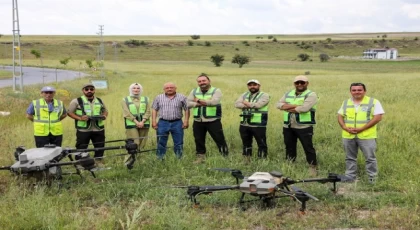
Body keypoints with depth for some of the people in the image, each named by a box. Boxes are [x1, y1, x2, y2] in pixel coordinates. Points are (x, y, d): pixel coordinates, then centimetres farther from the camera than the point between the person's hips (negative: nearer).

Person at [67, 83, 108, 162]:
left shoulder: (99, 101, 13)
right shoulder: (77, 101, -1)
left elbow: (105, 111, 24)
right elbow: (70, 112, -1)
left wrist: (104, 116, 0)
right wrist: (80, 118, -16)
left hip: (98, 129, 4)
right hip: (83, 130, -4)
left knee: (100, 147, 9)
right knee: (81, 148, 0)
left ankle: (99, 161, 23)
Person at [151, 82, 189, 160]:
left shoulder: (182, 97, 3)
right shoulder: (158, 98, 8)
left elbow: (187, 110, 2)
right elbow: (154, 110, 9)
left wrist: (186, 121, -6)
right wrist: (154, 121, 0)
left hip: (177, 123, -1)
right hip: (162, 123, 1)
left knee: (178, 143, 3)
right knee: (161, 143, 5)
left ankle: (179, 158, 13)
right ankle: (160, 158, 15)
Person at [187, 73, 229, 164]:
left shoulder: (216, 91, -3)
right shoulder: (194, 91, 10)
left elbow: (214, 102, -22)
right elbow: (188, 103, -2)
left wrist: (199, 100, -13)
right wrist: (205, 103, -14)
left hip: (213, 121, -4)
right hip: (198, 121, 4)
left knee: (219, 139, 0)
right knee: (198, 140, 13)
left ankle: (226, 156, 10)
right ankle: (200, 157, 28)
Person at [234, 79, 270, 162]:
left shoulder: (264, 95, -2)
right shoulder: (244, 95, 13)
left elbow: (258, 105, -20)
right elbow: (237, 104, -4)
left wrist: (246, 104, -4)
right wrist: (251, 105, -15)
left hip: (258, 125, -5)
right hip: (244, 124, 5)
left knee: (262, 144, -1)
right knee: (246, 144, 16)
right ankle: (247, 160, 29)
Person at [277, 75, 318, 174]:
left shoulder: (311, 95, -5)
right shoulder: (288, 94, 14)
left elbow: (304, 108, -21)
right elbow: (279, 104, 0)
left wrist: (288, 108, -9)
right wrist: (295, 105, -14)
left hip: (304, 127, -6)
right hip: (288, 126, 6)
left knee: (308, 148, 0)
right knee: (289, 147, 15)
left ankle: (313, 167, 10)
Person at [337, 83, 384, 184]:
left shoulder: (373, 102, -3)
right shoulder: (346, 103, 12)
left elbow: (378, 117, -11)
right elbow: (340, 116, 12)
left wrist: (361, 129, -17)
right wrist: (345, 128, -9)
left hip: (366, 136, -4)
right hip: (348, 136, 4)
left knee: (370, 158, 0)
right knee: (350, 158, 12)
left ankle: (373, 179, 10)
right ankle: (349, 178, 23)